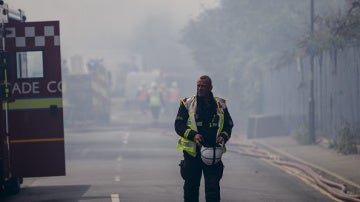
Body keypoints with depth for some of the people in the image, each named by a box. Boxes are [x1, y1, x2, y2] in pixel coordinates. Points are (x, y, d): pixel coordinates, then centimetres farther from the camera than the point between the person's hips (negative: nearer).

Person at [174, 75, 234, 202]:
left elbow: (228, 125, 16)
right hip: (192, 152, 0)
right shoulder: (187, 104, 2)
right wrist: (193, 135, -19)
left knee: (213, 188, -5)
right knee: (191, 187, 7)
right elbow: (179, 125, -2)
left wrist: (224, 136, -5)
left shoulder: (220, 105, 9)